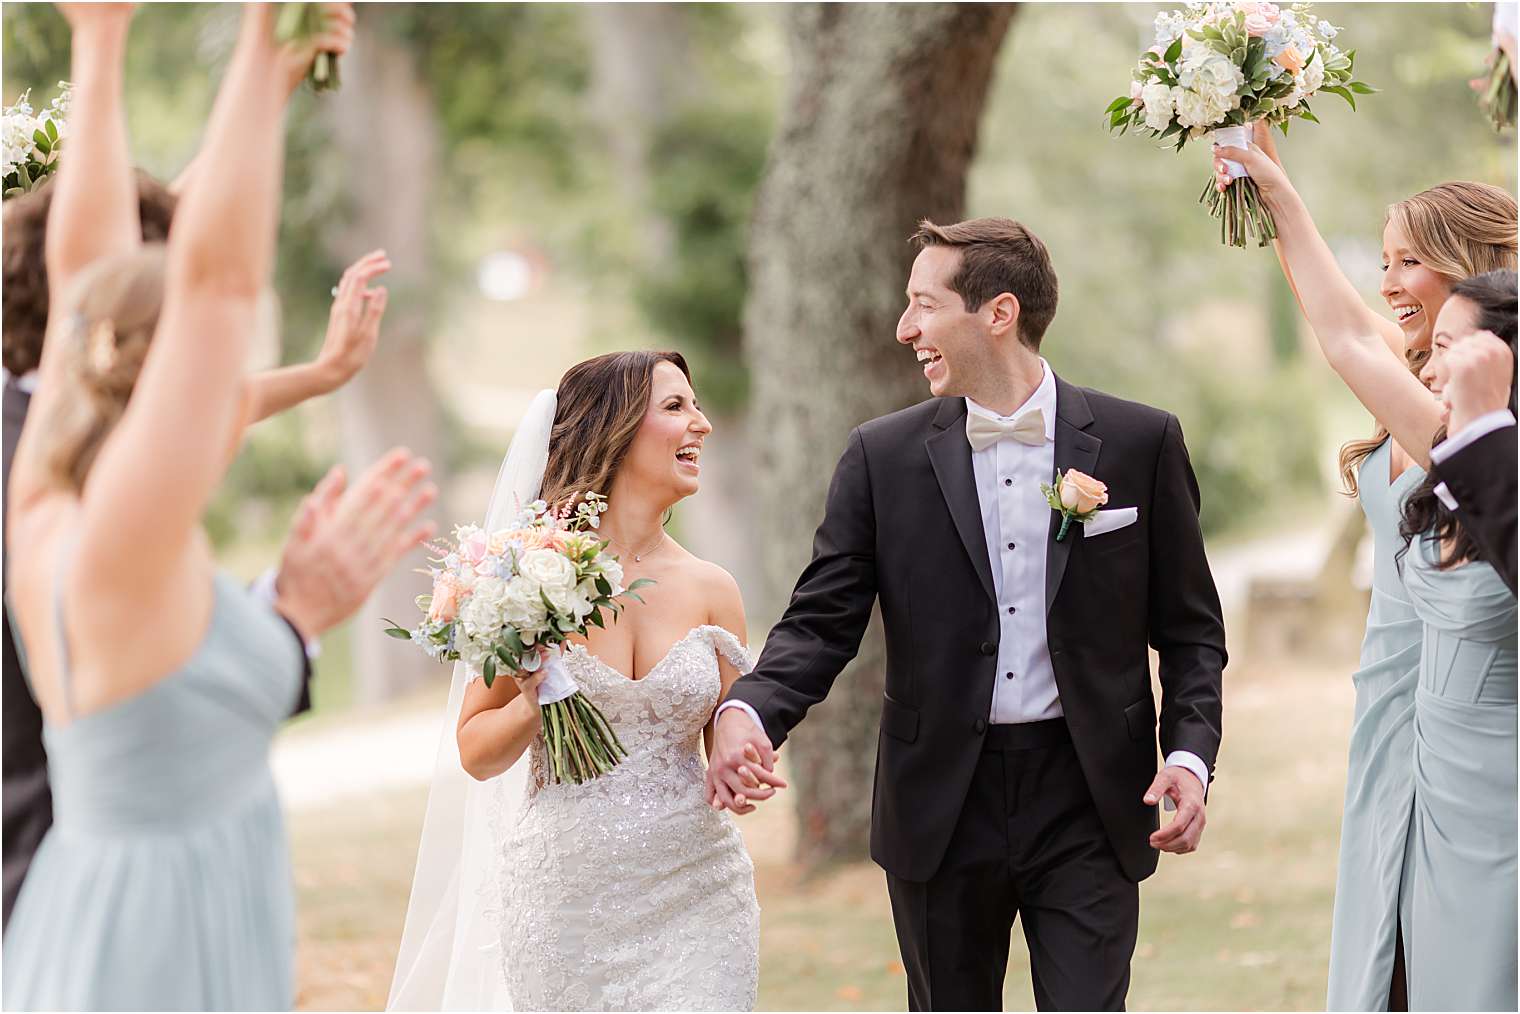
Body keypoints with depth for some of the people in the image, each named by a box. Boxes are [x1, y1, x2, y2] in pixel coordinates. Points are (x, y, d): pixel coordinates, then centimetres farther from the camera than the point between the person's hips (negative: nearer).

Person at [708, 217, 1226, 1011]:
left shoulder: (1139, 443, 0)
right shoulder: (884, 457, 2)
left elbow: (1188, 626, 5)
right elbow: (821, 622, -1)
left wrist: (1190, 752, -10)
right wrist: (748, 713, -20)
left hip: (1087, 803, -2)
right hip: (942, 807, 2)